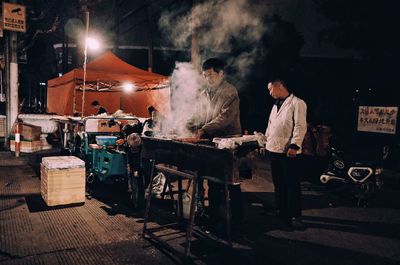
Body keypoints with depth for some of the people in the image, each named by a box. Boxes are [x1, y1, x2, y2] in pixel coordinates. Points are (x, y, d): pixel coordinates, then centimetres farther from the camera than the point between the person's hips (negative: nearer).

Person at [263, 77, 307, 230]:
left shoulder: (297, 103, -7)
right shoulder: (276, 105, 18)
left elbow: (300, 126, -15)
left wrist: (294, 146, -22)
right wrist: (264, 142, 19)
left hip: (289, 152, -8)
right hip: (274, 150, 8)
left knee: (292, 185, -2)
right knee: (278, 183, 14)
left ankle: (295, 216, 7)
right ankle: (282, 211, 26)